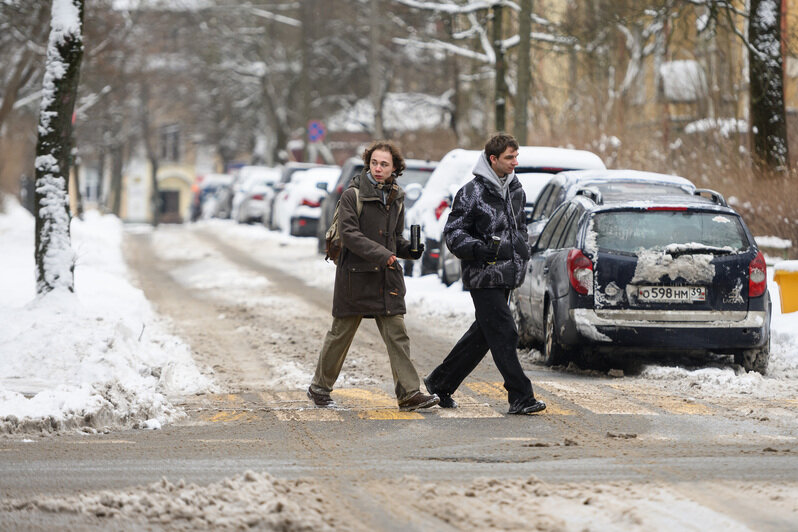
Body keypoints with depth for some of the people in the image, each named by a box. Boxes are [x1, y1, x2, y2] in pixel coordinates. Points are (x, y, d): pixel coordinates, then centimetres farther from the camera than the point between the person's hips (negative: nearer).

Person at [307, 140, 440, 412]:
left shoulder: (396, 197, 11)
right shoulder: (352, 195, -7)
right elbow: (349, 234, -16)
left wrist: (408, 249, 0)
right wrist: (380, 254, -25)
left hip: (387, 277, 5)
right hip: (355, 275, -5)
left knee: (397, 334, -3)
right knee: (341, 333, 6)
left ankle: (409, 393, -6)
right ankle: (320, 387, 21)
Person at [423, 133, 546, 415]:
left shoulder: (516, 191, 13)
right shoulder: (472, 193, -11)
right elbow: (453, 232, -10)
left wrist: (523, 248, 14)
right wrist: (478, 248, -25)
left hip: (507, 274, 8)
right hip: (484, 276, -8)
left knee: (483, 334, 12)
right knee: (504, 334, -11)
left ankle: (441, 382, 25)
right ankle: (520, 397, -9)